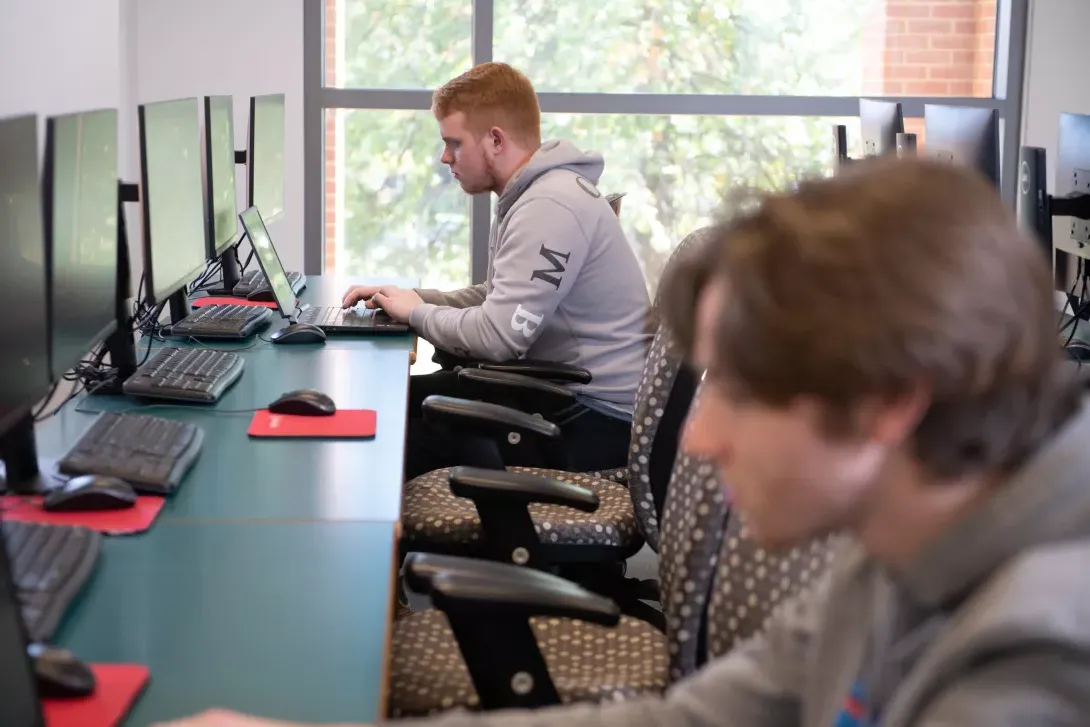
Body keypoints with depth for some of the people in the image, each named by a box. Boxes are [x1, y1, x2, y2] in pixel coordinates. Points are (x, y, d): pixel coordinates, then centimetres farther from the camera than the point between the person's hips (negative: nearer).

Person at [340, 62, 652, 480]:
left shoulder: (549, 207, -23)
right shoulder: (532, 194, 12)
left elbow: (496, 336, -28)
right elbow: (497, 300, 19)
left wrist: (417, 312, -9)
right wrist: (409, 299, 6)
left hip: (599, 415, -10)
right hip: (564, 386, 10)